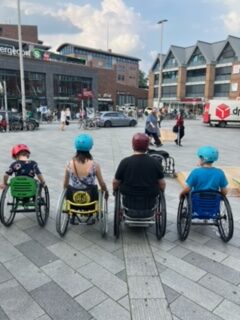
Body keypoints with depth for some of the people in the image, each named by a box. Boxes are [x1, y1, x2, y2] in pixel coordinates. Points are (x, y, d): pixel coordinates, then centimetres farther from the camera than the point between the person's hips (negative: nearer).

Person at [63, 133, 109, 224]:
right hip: (90, 199, -1)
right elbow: (102, 185, -8)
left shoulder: (70, 164, -14)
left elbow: (65, 185, -2)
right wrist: (106, 191, 13)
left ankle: (72, 216, 44)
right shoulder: (94, 165, -20)